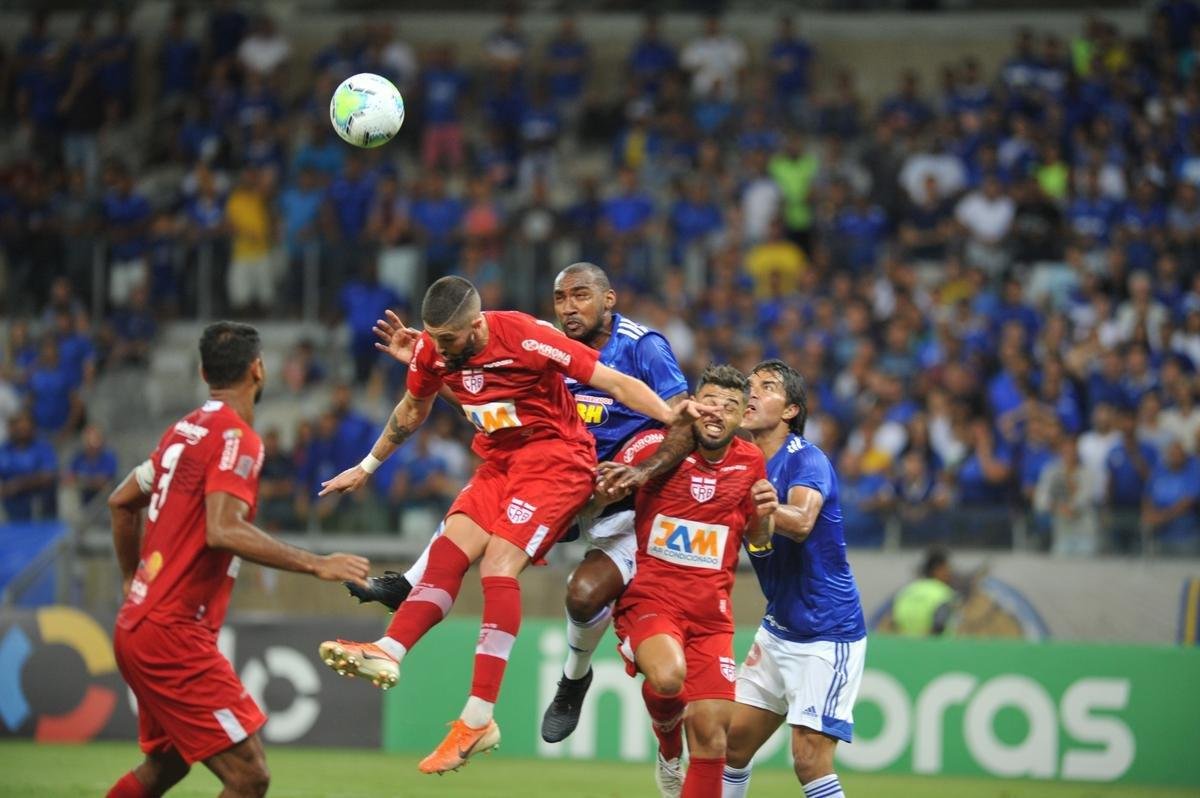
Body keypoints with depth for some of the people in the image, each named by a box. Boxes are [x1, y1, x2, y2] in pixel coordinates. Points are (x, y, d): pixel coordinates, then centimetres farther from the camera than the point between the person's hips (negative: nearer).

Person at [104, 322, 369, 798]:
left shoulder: (186, 430, 14)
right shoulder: (236, 437, -13)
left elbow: (122, 501, 26)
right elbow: (222, 531, -27)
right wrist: (317, 565, -27)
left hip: (137, 628, 10)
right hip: (173, 634, -10)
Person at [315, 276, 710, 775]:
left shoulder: (524, 338, -23)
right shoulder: (431, 350, -2)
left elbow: (612, 382, -21)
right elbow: (412, 411, 20)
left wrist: (671, 415, -34)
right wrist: (366, 468, 30)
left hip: (555, 458, -8)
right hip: (499, 462, 8)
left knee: (498, 561, -20)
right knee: (449, 550, -13)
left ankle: (478, 721, -25)